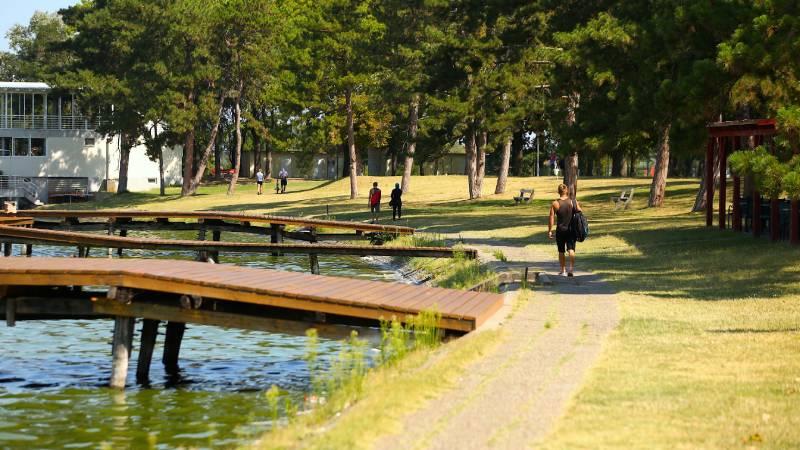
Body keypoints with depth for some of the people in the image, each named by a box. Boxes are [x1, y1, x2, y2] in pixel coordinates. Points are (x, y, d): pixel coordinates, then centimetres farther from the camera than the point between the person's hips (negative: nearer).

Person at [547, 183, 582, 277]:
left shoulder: (555, 204, -7)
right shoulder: (574, 202, -3)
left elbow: (552, 218, -7)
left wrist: (549, 230, 0)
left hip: (560, 230, -1)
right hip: (572, 229, 1)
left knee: (561, 251, 12)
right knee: (571, 249, -1)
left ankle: (563, 270, 18)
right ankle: (571, 267, -21)